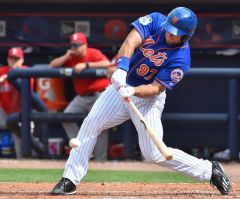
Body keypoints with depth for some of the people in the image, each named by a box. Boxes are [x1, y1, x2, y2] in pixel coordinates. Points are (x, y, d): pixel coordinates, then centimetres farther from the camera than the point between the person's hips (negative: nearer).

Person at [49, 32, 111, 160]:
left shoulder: (94, 53, -9)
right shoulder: (71, 58, 7)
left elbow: (107, 64, -27)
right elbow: (52, 65, 5)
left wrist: (86, 65, -30)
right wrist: (66, 57, -8)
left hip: (99, 95, -6)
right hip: (82, 97, 6)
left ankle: (101, 159, -7)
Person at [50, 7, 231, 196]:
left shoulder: (181, 59, -22)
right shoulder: (155, 21, -13)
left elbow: (156, 88, -24)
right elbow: (131, 41, -28)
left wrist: (133, 91, -42)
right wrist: (122, 67, -45)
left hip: (148, 97, -4)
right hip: (122, 86, 4)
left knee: (154, 153, -10)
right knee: (90, 124, -7)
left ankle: (210, 170, 5)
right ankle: (70, 180, -1)